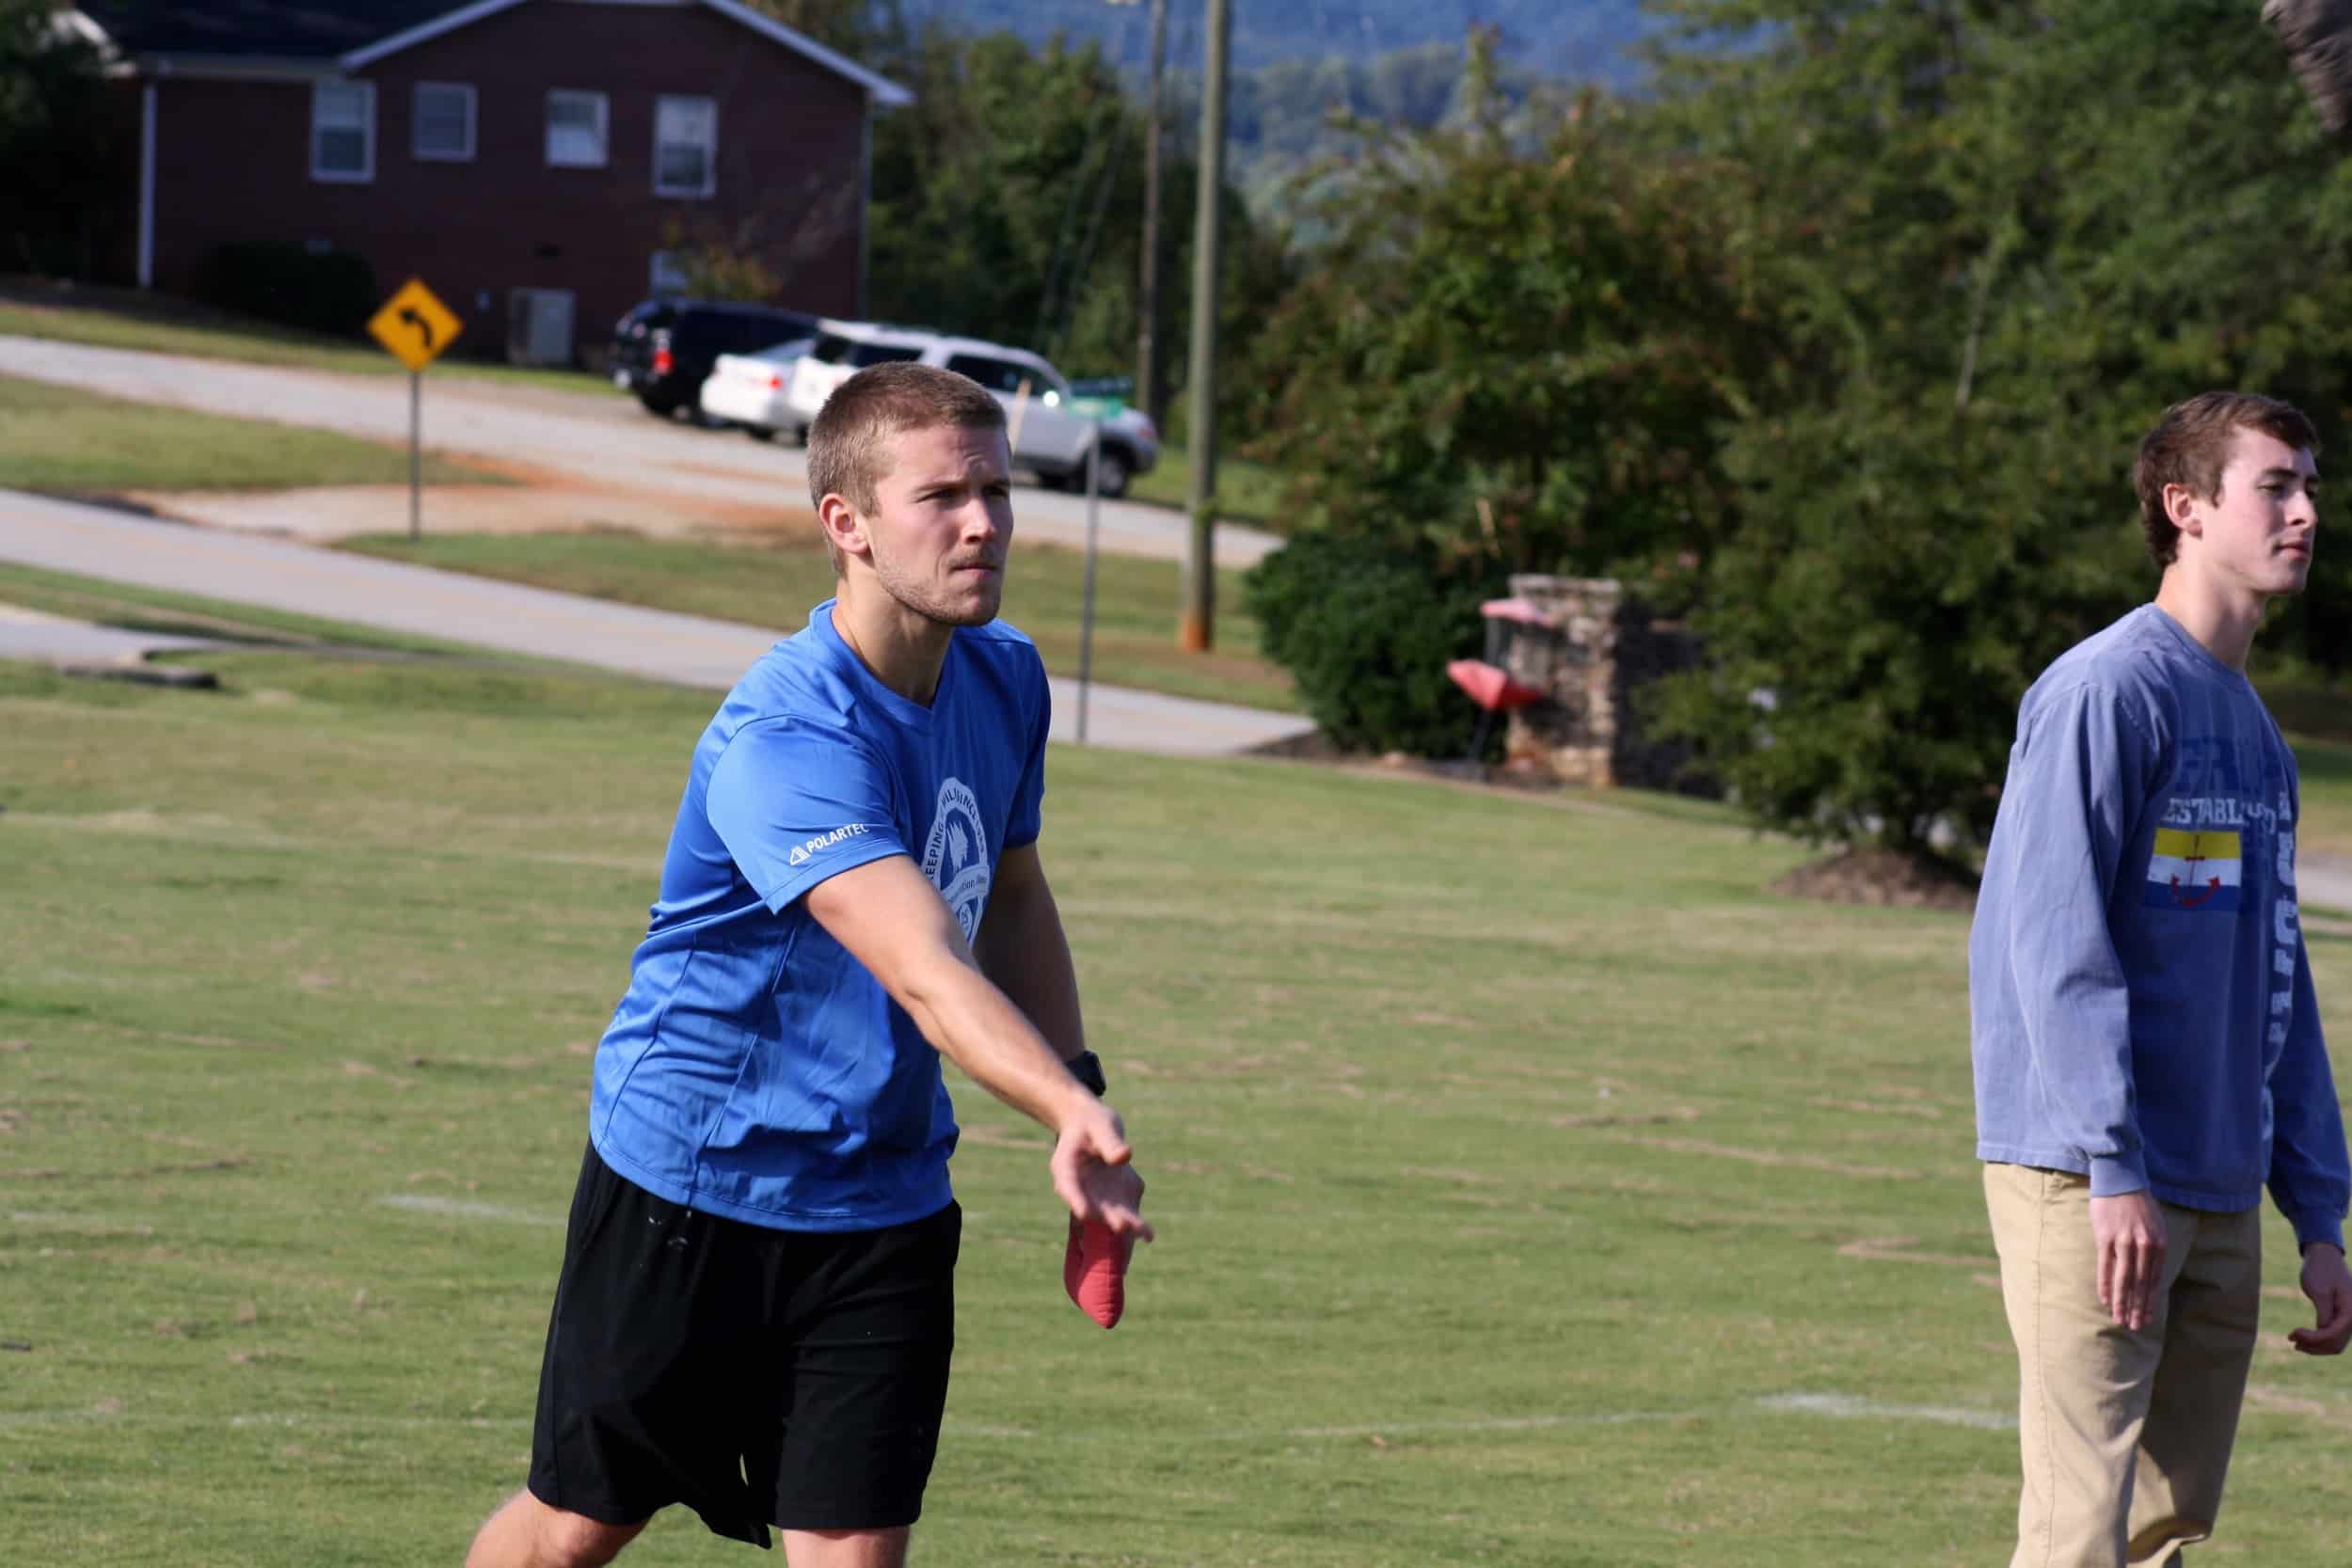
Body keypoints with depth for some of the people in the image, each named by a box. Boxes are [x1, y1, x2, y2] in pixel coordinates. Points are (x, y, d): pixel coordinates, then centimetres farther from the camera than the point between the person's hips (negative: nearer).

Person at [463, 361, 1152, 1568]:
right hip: (688, 1187, -5)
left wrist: (1082, 1116, 6)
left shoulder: (1004, 678, -1)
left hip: (882, 1205, 5)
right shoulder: (786, 739, -27)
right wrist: (1071, 1111, -55)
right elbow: (925, 972, -40)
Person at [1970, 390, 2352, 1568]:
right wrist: (2114, 1164, -22)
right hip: (2091, 1190, -9)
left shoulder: (2256, 731, 18)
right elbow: (2055, 939, -16)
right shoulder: (2105, 691, -9)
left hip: (2220, 1203, 9)